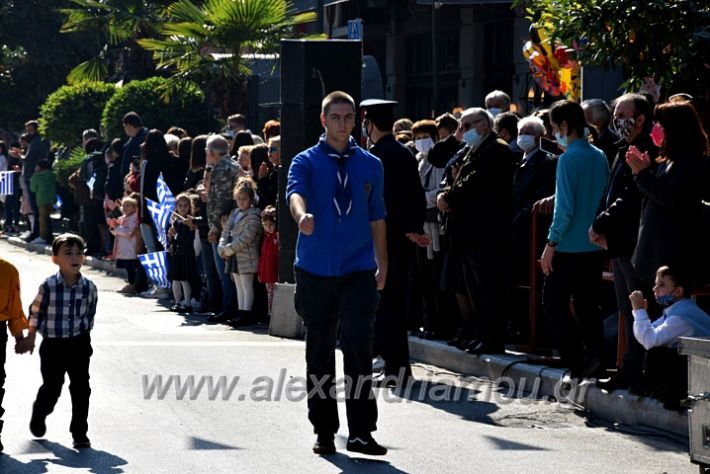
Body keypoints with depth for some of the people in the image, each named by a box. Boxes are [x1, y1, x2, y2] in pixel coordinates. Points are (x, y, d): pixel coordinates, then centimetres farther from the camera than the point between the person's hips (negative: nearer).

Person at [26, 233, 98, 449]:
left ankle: (80, 433, 12)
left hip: (79, 344, 2)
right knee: (51, 389, 7)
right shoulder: (48, 286, -13)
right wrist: (31, 338, 4)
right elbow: (35, 312, -1)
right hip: (53, 345, -2)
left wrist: (85, 338, 11)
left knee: (81, 390, 1)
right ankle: (38, 416, 38)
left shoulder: (89, 287, -5)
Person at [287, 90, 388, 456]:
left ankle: (361, 432, -7)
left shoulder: (370, 165, 9)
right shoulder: (306, 162, 0)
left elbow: (377, 216, 13)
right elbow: (295, 192, -20)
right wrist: (302, 214, -43)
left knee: (359, 348, -9)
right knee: (319, 353, 7)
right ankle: (324, 431, 15)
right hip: (315, 271, -1)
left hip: (359, 271, 1)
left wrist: (382, 264, 11)